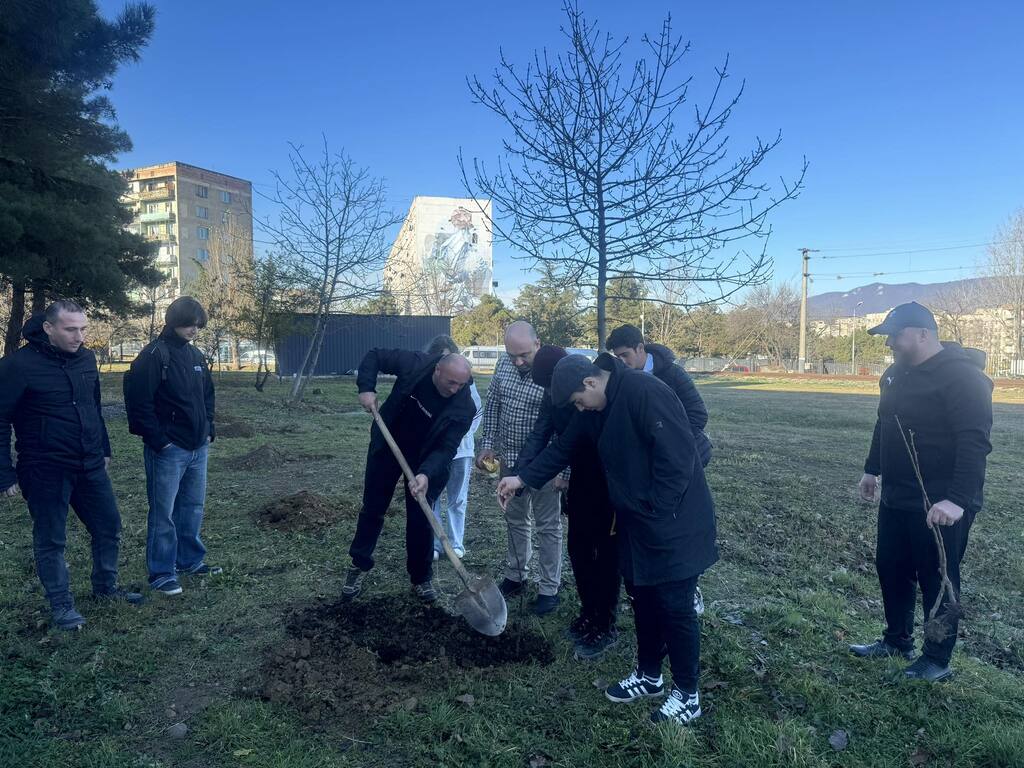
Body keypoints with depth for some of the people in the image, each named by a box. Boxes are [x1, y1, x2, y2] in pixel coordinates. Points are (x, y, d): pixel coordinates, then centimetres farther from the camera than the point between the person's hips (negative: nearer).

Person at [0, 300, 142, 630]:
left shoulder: (86, 358, 3)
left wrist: (103, 449, 18)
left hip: (90, 466, 6)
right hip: (45, 472, -5)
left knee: (109, 526, 13)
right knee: (51, 541, 8)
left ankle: (105, 585, 34)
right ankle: (61, 604, 25)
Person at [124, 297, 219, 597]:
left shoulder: (195, 355, 11)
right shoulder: (154, 355, -12)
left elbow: (208, 396, 21)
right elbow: (139, 402, -16)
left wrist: (208, 430, 12)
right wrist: (158, 440, -16)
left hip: (198, 447, 7)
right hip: (168, 449, -7)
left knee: (193, 506, 16)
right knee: (163, 512, 1)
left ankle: (190, 560, 30)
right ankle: (161, 573, 12)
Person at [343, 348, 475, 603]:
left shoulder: (464, 407, -28)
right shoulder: (414, 364, -26)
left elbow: (446, 448, -28)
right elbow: (374, 356, -11)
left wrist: (426, 474, -44)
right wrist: (366, 388, -24)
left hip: (425, 459, -1)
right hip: (387, 446, 2)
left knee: (420, 519, -1)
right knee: (372, 508, 11)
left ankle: (422, 577, 18)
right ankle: (359, 565, 28)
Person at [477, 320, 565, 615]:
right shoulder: (504, 364, -4)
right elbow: (492, 405, 9)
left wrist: (565, 471, -17)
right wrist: (488, 444, 4)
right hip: (509, 459, 6)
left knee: (547, 527, 8)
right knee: (515, 521, 20)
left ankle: (549, 590, 21)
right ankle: (515, 576, 38)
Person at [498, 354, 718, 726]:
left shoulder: (645, 393, -23)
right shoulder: (598, 409, 7)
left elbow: (677, 457, -26)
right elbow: (563, 445, 14)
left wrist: (655, 510, -19)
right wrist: (523, 478, 9)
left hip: (673, 523, -9)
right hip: (637, 523, 9)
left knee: (674, 606, 1)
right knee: (643, 598, 18)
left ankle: (687, 695, 18)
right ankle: (649, 675, 36)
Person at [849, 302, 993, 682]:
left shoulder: (962, 376, -19)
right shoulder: (897, 373, 9)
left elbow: (975, 442, -26)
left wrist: (957, 499, -32)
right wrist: (872, 469, 25)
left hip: (940, 506, -8)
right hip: (896, 499, 9)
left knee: (937, 581, 6)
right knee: (891, 570, 18)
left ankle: (937, 660, 23)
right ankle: (897, 640, 36)